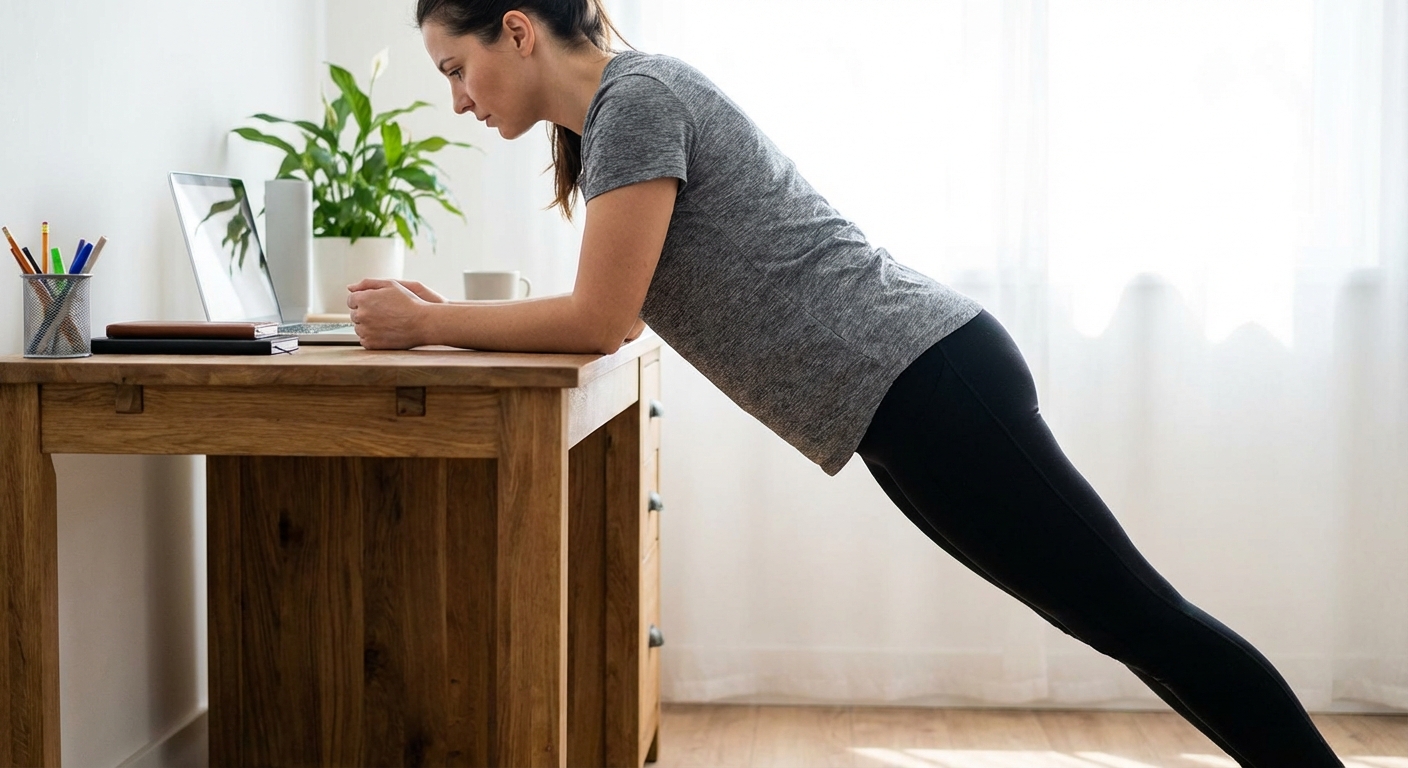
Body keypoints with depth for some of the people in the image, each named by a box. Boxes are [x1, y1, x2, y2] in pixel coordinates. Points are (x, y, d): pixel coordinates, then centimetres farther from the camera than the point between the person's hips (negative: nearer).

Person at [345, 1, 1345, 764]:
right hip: (914, 390, 10)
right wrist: (444, 313, 13)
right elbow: (606, 316, 19)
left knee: (1134, 612, -5)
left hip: (921, 378, -10)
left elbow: (602, 320, -16)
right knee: (1122, 616, 14)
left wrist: (429, 324, -5)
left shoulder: (636, 96, -12)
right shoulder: (606, 117, 18)